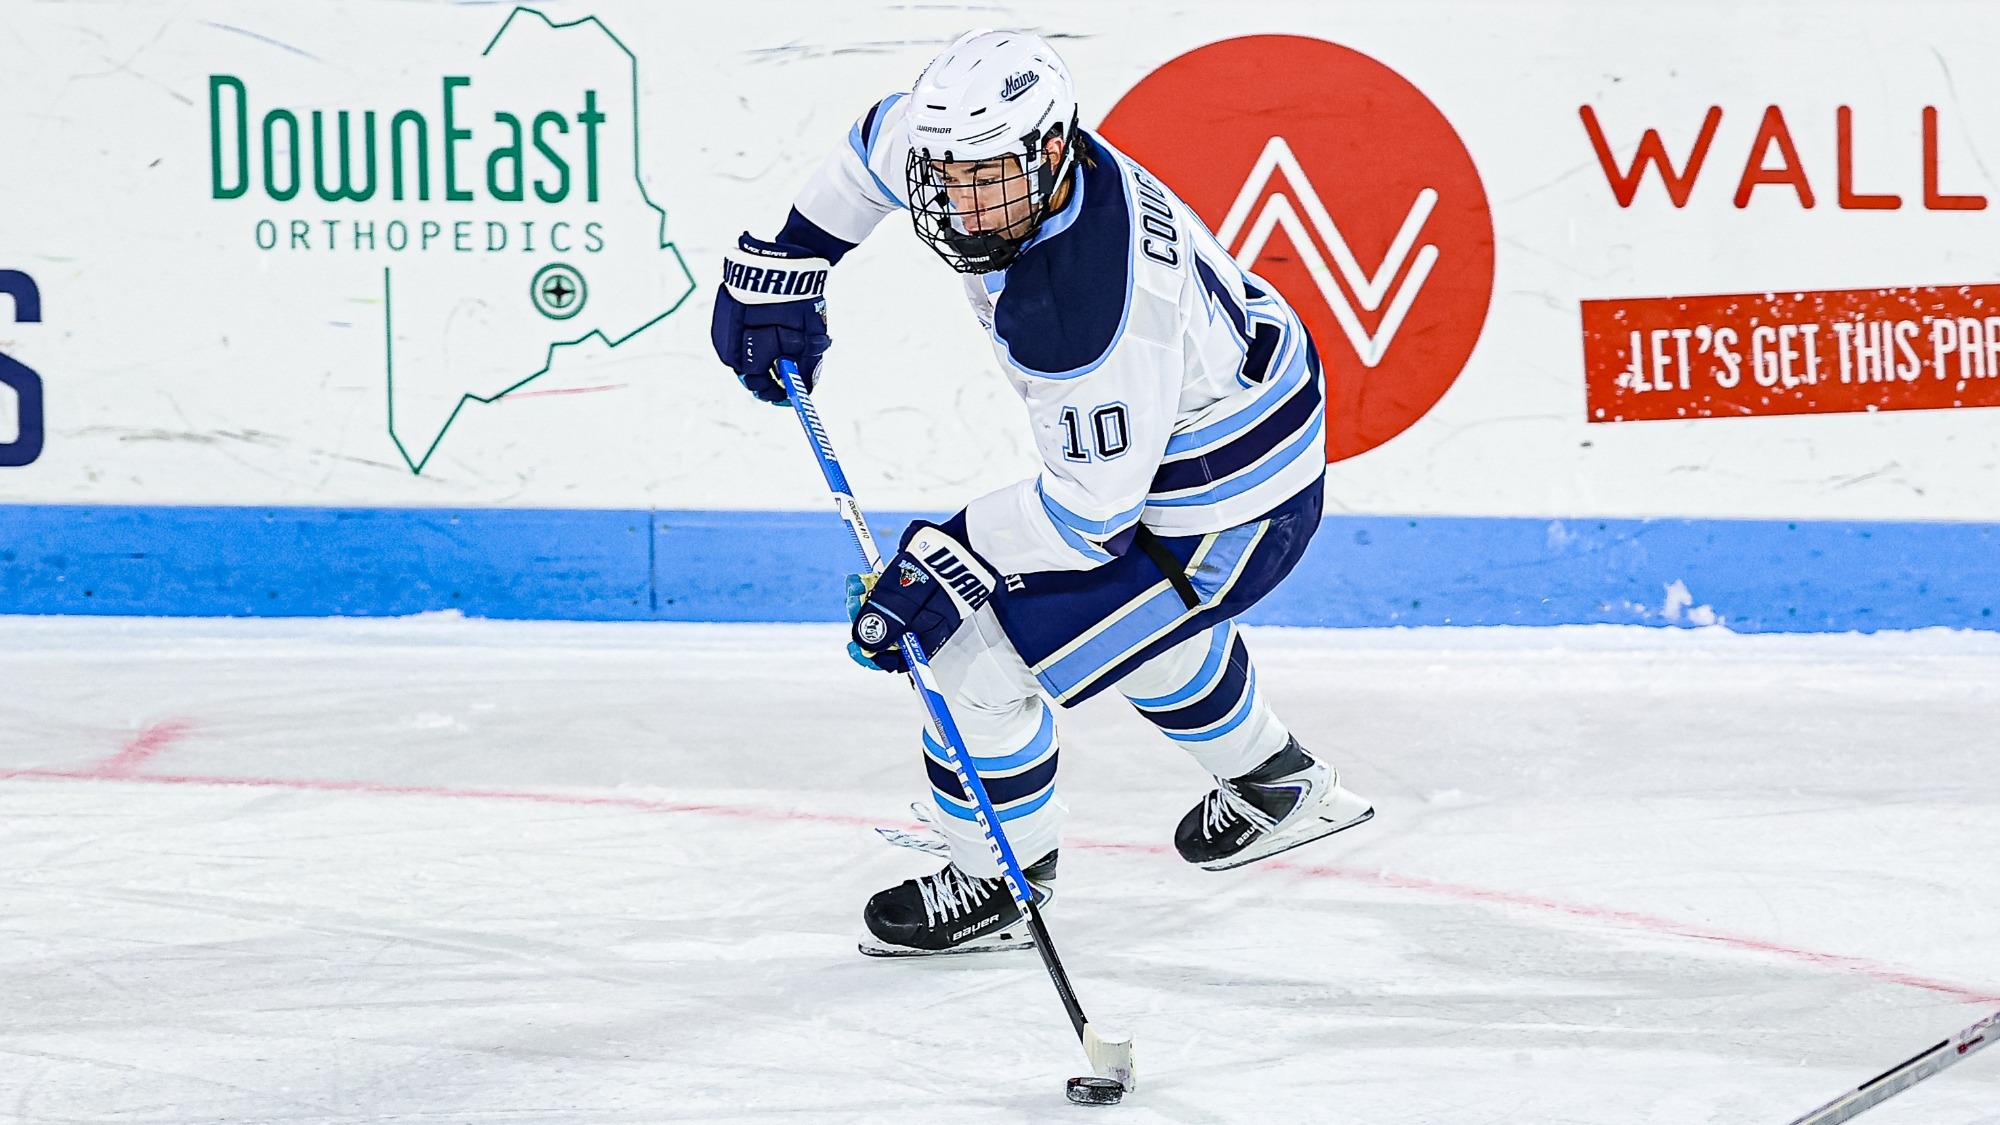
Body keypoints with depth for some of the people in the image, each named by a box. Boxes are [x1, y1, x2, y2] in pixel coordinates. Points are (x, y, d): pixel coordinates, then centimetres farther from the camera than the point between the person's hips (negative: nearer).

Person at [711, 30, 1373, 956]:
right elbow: (880, 143, 7)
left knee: (977, 653, -6)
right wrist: (783, 263, 5)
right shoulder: (995, 143, -16)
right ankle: (1278, 785, 57)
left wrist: (944, 564, -24)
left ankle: (996, 887, 16)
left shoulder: (1088, 310, -40)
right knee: (1146, 627, 36)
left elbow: (1091, 507, -29)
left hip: (1221, 515, -10)